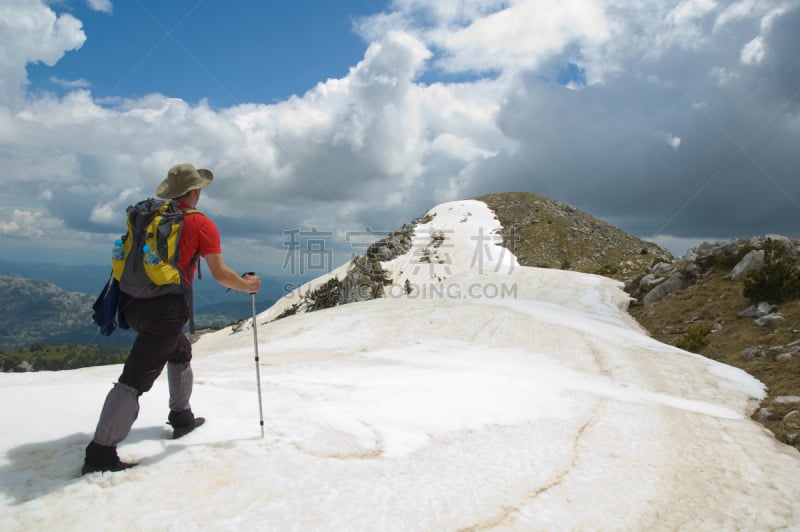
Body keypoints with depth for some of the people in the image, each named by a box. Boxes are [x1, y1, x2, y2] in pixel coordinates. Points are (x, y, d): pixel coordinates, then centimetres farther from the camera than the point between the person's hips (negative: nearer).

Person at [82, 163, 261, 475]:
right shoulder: (201, 224, -5)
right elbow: (220, 274, -7)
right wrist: (247, 285, 9)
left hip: (134, 302, 8)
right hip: (166, 309, -8)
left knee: (180, 351, 28)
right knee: (136, 379, -3)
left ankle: (181, 417, 37)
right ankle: (100, 454, 1)